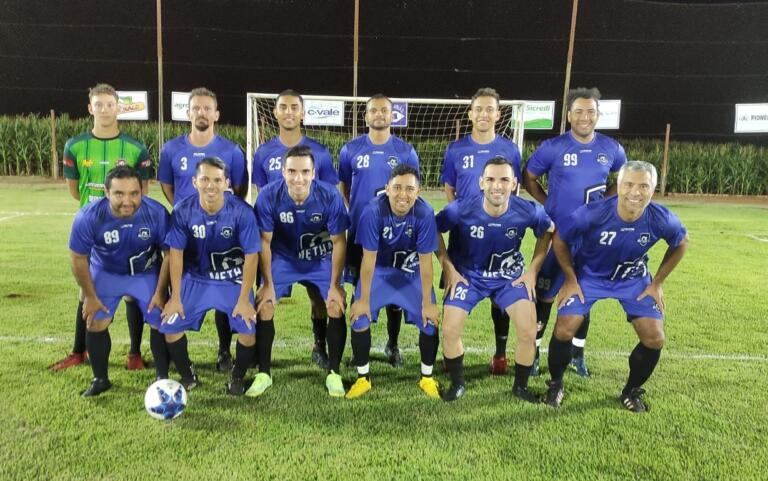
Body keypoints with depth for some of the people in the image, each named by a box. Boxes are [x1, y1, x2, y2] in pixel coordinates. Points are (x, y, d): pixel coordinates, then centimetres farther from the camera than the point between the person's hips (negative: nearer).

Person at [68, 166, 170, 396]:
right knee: (95, 323, 1)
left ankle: (162, 377, 16)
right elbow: (78, 258, -13)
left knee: (161, 323, -5)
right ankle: (100, 379, 24)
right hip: (106, 272, 1)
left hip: (147, 273, -1)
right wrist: (90, 296, -7)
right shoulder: (89, 217, -30)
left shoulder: (157, 213, -32)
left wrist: (160, 292, -12)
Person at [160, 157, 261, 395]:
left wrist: (244, 299, -15)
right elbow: (176, 253, -6)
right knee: (169, 326, -7)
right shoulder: (183, 211, -15)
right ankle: (188, 376, 21)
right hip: (195, 278, 2)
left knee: (248, 327, -17)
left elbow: (251, 256, -15)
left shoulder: (242, 212, -21)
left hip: (233, 279, -2)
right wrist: (176, 297, -6)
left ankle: (238, 377, 13)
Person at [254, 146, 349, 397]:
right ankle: (263, 373, 9)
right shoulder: (269, 196, -25)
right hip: (282, 257, 1)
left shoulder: (330, 196, -26)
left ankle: (333, 373, 5)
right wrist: (268, 284, -11)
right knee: (263, 307, -11)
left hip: (321, 259, 0)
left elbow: (338, 241, -15)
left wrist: (335, 285, -14)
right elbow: (264, 242, -13)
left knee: (337, 307, -14)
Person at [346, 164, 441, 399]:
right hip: (378, 269, 0)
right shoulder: (373, 211, -29)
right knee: (359, 319, -10)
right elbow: (369, 259, -21)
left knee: (430, 322, -6)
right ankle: (363, 377, 14)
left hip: (412, 272, 1)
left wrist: (427, 303, -12)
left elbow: (425, 262, -19)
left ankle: (427, 378, 19)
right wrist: (363, 299, -13)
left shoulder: (425, 214, -27)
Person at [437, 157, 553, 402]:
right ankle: (457, 384, 18)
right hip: (467, 274, -1)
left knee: (529, 332, -9)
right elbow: (434, 231, -7)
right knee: (449, 331, -10)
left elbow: (548, 231, 1)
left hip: (510, 276, 1)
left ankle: (521, 386, 19)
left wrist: (533, 269, -3)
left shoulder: (528, 211, -21)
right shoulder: (460, 209, -26)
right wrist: (448, 268, -9)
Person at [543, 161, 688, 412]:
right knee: (563, 332, -14)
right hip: (588, 275, -2)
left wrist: (657, 283, 0)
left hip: (633, 280, 3)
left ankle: (632, 391, 22)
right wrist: (571, 280, -9)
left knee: (655, 339, -5)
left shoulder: (662, 219, -24)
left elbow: (681, 244, 0)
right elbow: (559, 240, -15)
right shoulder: (593, 213, -32)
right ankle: (556, 385, 15)